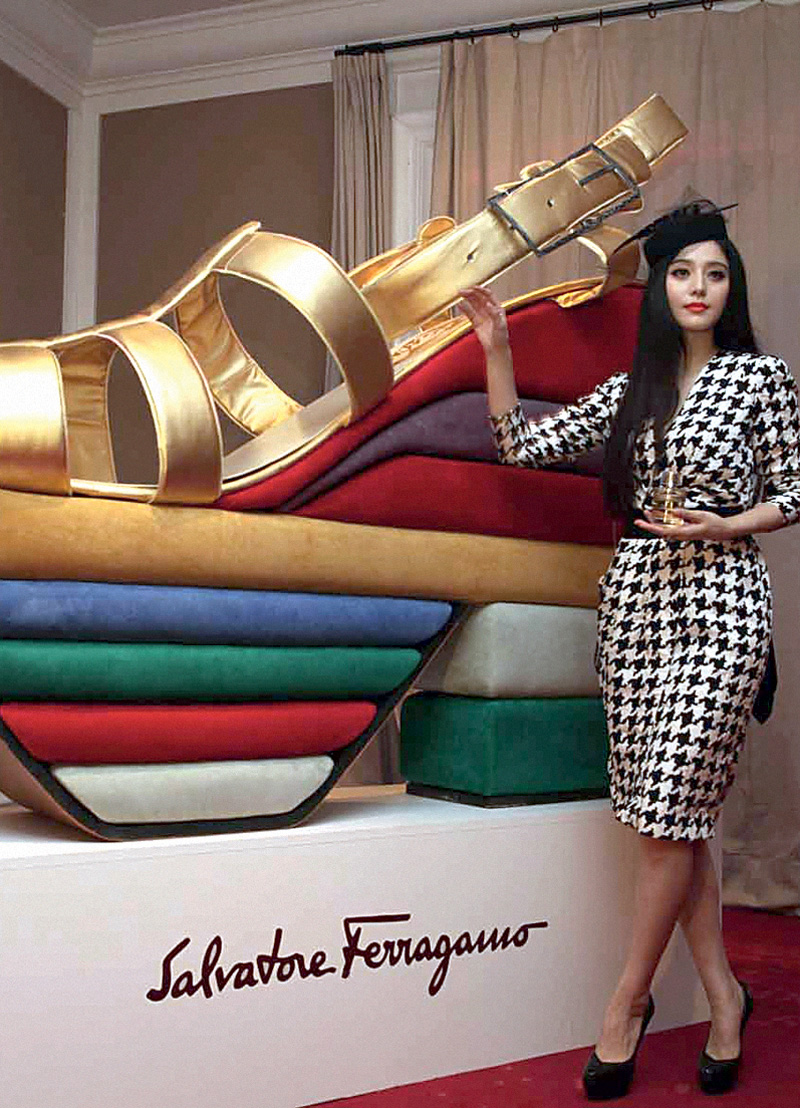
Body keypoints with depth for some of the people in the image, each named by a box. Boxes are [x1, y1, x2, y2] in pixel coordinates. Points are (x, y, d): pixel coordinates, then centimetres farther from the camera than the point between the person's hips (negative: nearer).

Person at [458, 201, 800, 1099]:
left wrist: (720, 526, -13)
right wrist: (496, 351, 2)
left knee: (668, 812, -5)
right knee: (672, 814, 7)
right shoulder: (628, 390, 13)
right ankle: (724, 997, 21)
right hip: (634, 597, 5)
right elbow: (520, 445, 10)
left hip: (720, 601, -4)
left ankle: (627, 1001, 12)